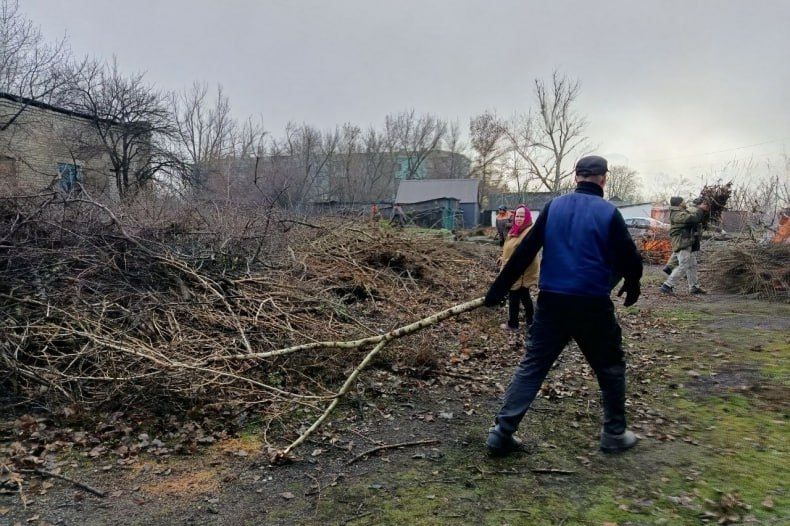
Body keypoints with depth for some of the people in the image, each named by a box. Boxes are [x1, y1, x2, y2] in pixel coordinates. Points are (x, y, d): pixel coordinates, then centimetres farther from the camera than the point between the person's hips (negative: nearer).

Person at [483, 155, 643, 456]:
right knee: (611, 367, 18)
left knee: (531, 366, 8)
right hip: (593, 305, -2)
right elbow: (630, 259, -2)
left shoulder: (554, 207, 4)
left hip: (551, 302, 3)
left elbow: (523, 253, 2)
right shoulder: (608, 213, -4)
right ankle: (614, 434, 26)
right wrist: (632, 286, 20)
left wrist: (497, 291, 5)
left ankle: (501, 433, 6)